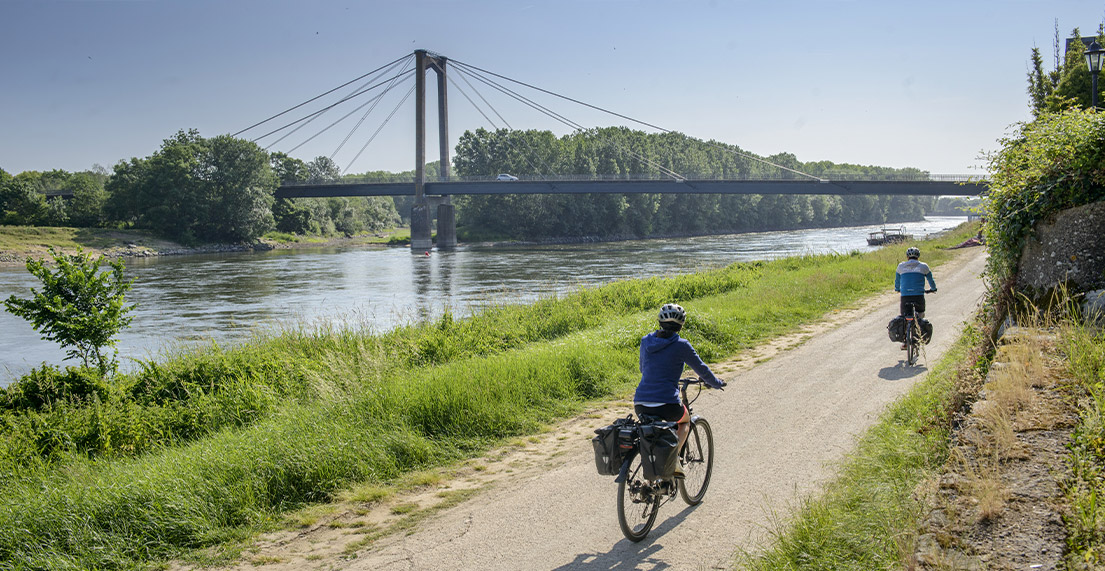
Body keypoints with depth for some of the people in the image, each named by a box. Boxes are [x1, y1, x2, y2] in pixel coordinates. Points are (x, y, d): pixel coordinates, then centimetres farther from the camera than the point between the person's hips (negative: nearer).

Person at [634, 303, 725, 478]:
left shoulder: (646, 341, 11)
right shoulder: (681, 345, -3)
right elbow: (701, 369, 8)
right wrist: (717, 383, 28)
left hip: (640, 406, 4)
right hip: (667, 405, -4)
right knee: (685, 420, 29)